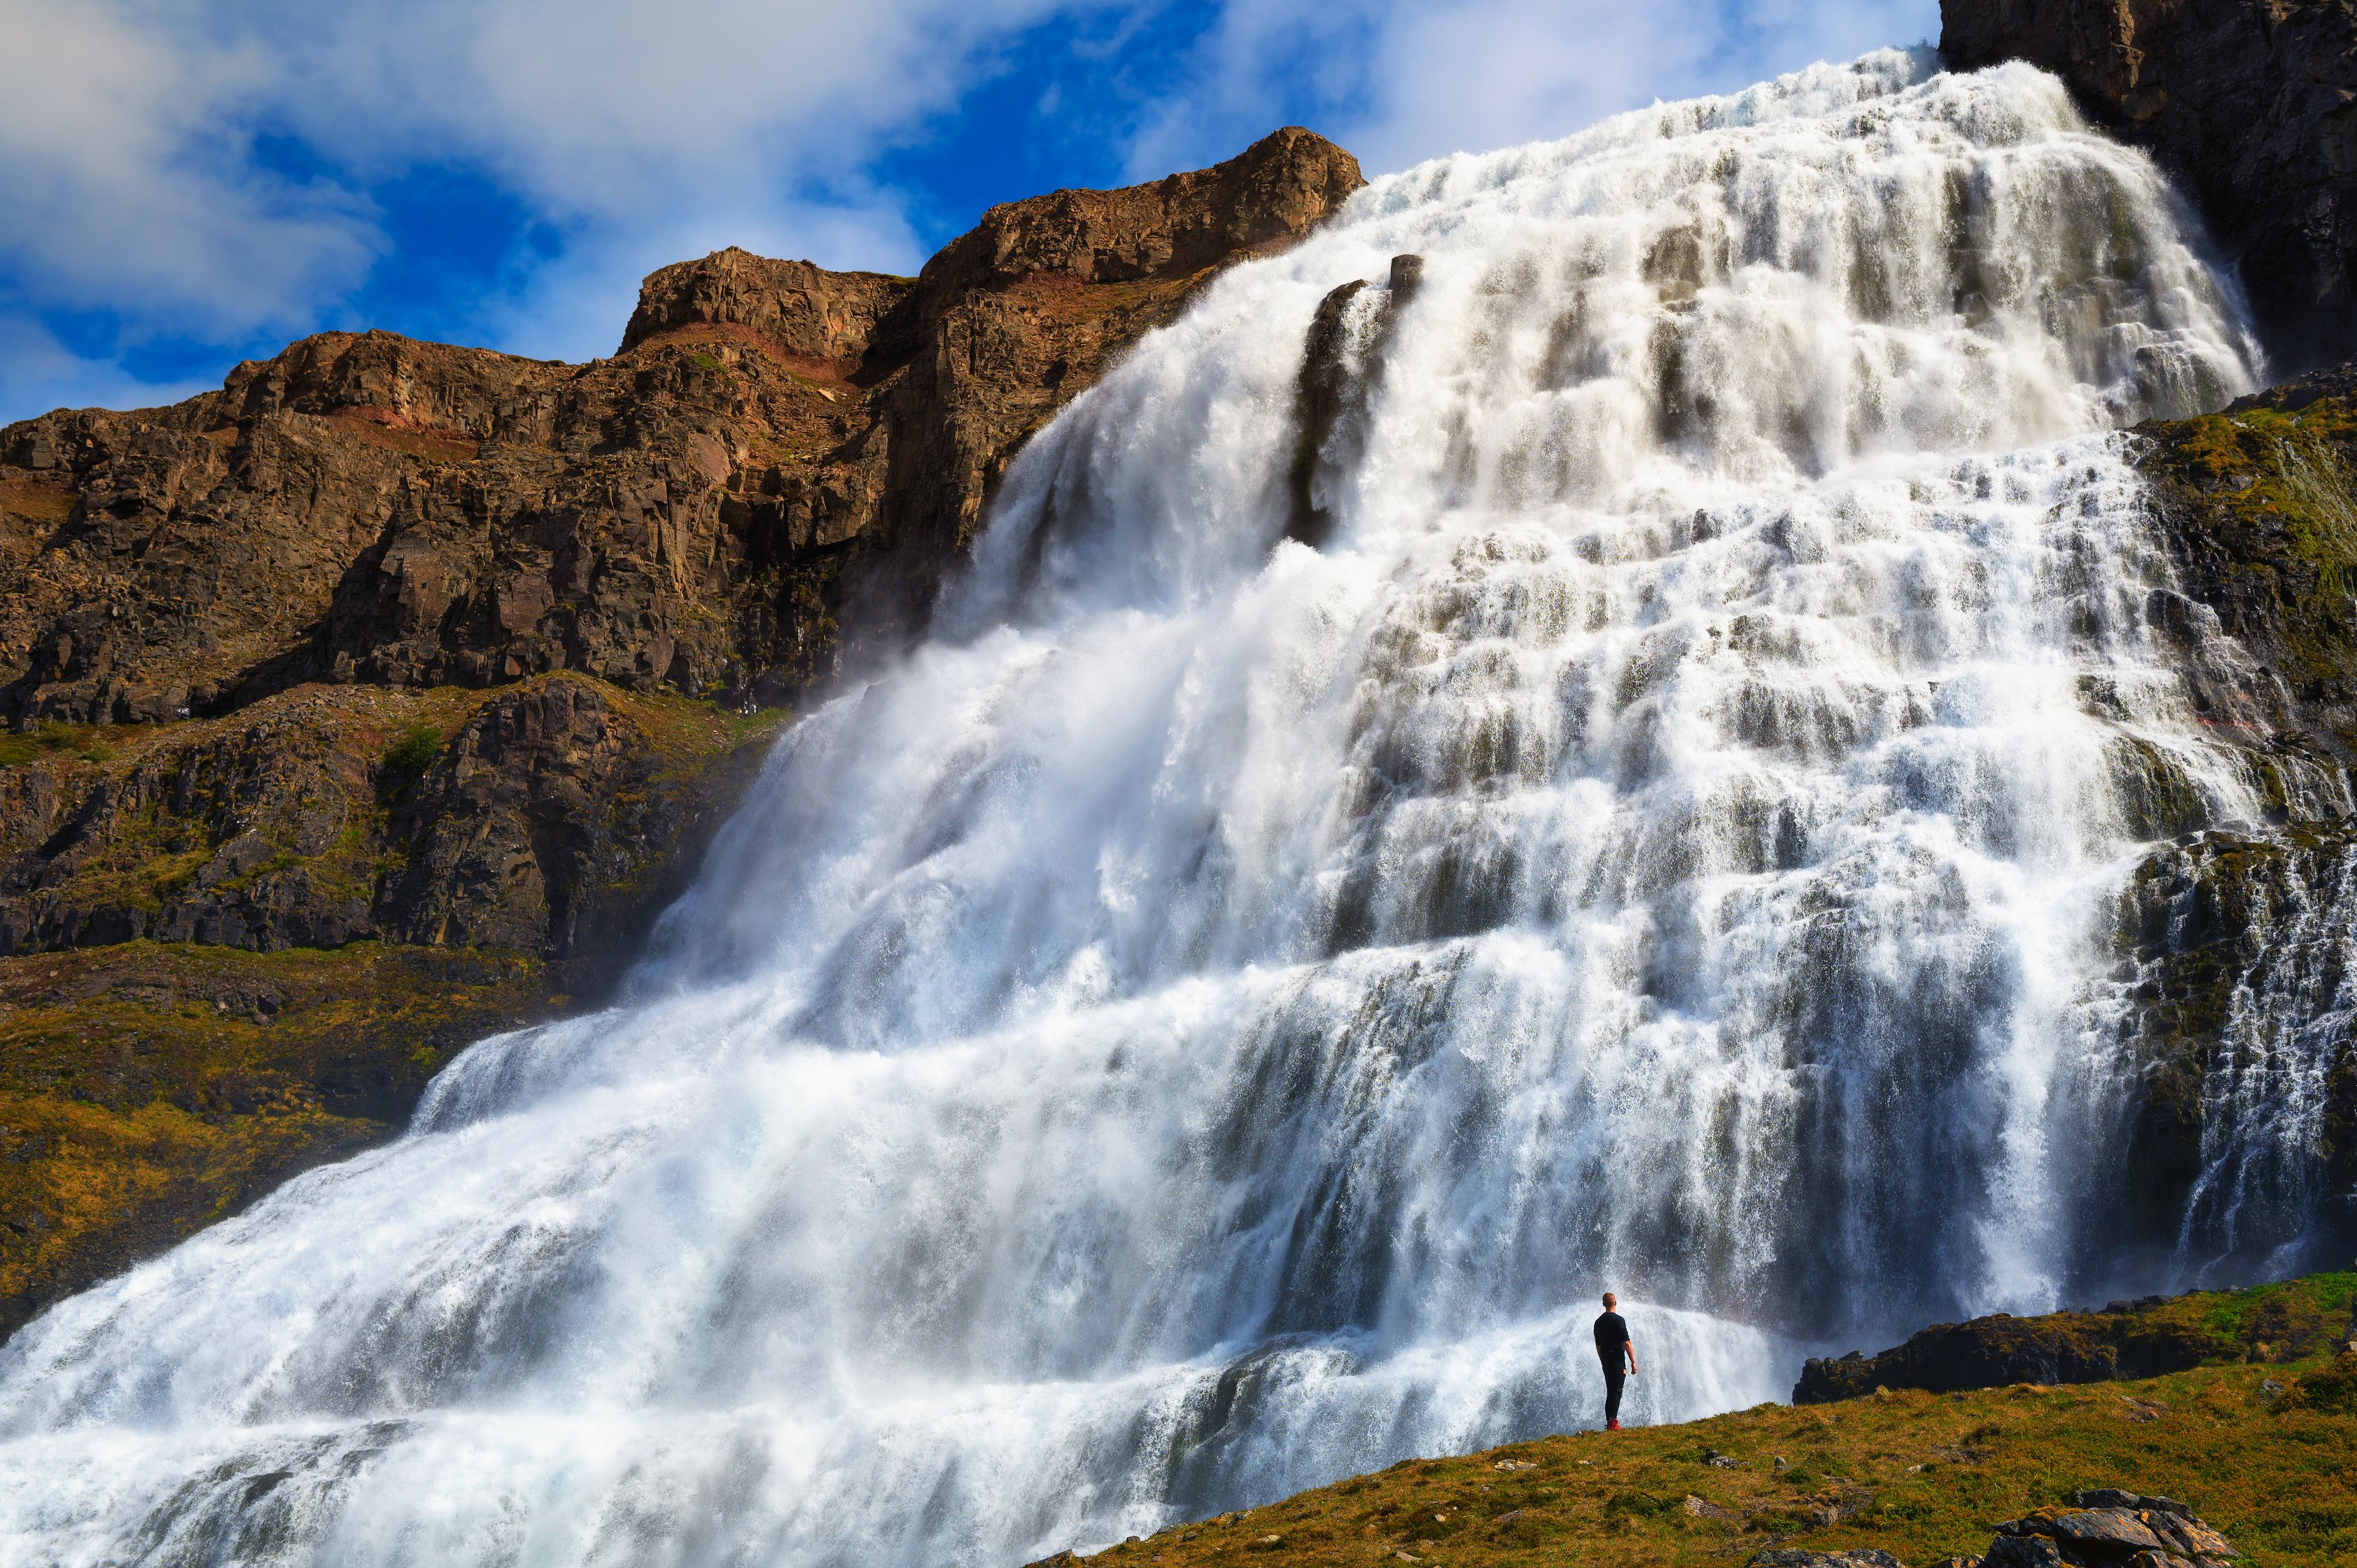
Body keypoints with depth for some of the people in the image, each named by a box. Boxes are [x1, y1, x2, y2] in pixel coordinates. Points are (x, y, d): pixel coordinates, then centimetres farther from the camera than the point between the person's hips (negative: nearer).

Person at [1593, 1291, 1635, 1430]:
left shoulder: (1598, 1322, 13)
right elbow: (1626, 1343, -14)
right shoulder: (1618, 1320, -9)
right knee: (1616, 1391, -9)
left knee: (1610, 1391, 12)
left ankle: (1609, 1422, 10)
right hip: (1618, 1360, -7)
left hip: (1606, 1361, 7)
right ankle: (1613, 1422, -17)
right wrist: (1633, 1362, -10)